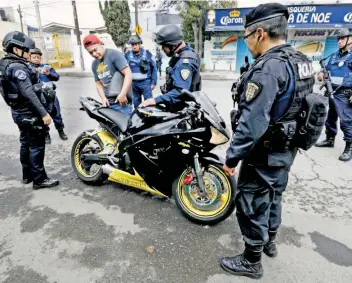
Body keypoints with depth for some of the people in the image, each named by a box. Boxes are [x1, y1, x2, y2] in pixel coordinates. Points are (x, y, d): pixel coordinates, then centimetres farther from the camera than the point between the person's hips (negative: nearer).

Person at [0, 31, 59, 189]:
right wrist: (43, 113, -28)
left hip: (19, 112, 10)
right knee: (36, 147, -3)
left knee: (26, 144, 17)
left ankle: (27, 175, 29)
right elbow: (28, 93, -27)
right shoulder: (18, 67, -19)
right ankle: (39, 179, 5)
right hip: (30, 114, -10)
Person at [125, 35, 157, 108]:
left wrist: (154, 82, -2)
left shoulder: (147, 54, -1)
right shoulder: (127, 55, 3)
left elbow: (154, 68, 2)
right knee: (136, 103, 12)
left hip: (146, 82, -2)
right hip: (133, 83, 3)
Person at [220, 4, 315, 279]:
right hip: (287, 148, 10)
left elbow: (252, 122, -29)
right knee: (273, 196, 25)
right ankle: (269, 241, 46)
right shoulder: (301, 61, 5)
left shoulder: (268, 68, -25)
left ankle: (252, 261, 25)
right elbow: (299, 107, 13)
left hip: (264, 153, -9)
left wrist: (232, 156, -20)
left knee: (252, 204, 6)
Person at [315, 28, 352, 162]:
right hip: (330, 92, 8)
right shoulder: (334, 55, 16)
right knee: (330, 118, 16)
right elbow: (328, 69, 26)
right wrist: (322, 73, 1)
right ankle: (330, 139, 32)